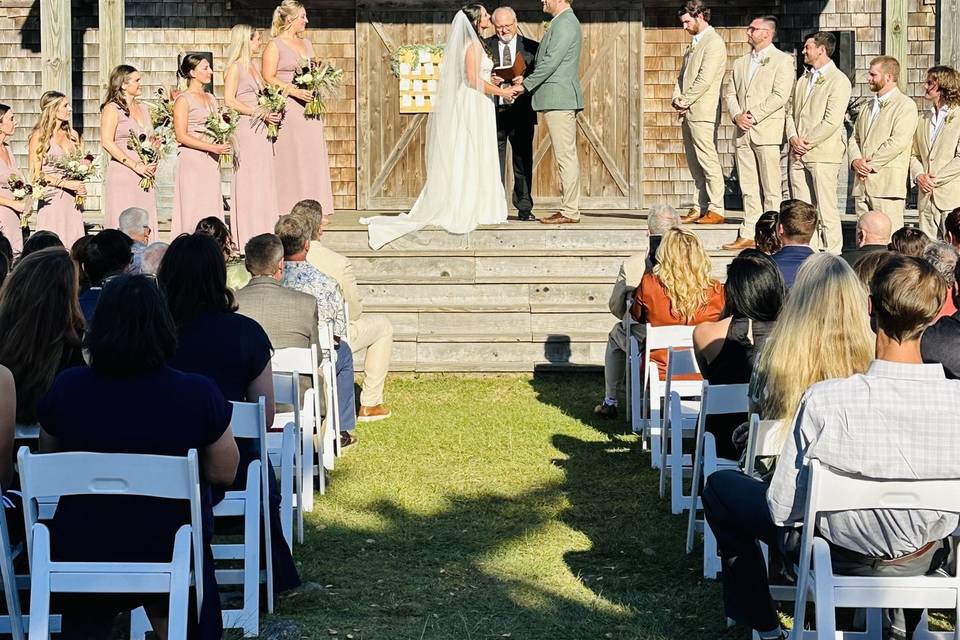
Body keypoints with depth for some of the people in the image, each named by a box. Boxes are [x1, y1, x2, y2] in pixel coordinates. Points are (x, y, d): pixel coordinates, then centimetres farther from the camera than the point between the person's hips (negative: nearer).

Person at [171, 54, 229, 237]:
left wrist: (223, 144, 3)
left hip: (211, 160, 7)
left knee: (212, 207, 2)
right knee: (193, 211, -7)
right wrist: (212, 148, -16)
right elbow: (181, 136, -12)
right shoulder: (183, 100, -5)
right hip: (192, 160, -7)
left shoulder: (211, 98, 17)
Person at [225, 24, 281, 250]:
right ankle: (247, 238, -6)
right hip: (245, 128, -8)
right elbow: (229, 101, -14)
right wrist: (260, 113, -16)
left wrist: (273, 113, 10)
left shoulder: (254, 66, 18)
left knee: (264, 182, 5)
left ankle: (263, 235, 7)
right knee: (248, 182, -8)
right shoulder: (235, 67, -5)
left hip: (262, 130, 8)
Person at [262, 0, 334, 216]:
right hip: (288, 110, -7)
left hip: (309, 109, 7)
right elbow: (268, 78, -10)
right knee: (290, 160, -8)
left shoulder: (307, 43, 19)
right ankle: (290, 211, -6)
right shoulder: (275, 46, -2)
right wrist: (295, 91, -19)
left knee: (312, 160, 3)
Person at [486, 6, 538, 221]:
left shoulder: (532, 47, 8)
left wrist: (525, 81, -16)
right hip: (493, 112, 0)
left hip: (521, 112, 0)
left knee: (523, 161, 3)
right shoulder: (483, 47, 8)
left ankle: (524, 209, 10)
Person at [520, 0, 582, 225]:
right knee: (567, 157, 10)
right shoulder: (561, 23, 20)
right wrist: (528, 82, 13)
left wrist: (525, 85, -11)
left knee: (566, 156, -9)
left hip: (559, 99, -11)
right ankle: (569, 208, 13)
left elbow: (551, 61, -17)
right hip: (558, 99, 11)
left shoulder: (565, 23, -12)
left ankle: (569, 211, -9)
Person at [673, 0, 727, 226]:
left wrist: (685, 101, -11)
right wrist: (677, 99, 4)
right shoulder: (694, 44, 21)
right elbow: (683, 75, 21)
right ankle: (699, 208, 12)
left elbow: (705, 79, -16)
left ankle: (716, 210, -8)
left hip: (703, 112, -9)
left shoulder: (714, 42, -9)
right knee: (694, 164, 9)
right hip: (689, 113, 9)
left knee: (708, 161, -9)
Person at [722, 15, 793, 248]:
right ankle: (748, 235, 9)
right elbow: (731, 93, 16)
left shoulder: (782, 61, -1)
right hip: (743, 133, 6)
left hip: (767, 131, -6)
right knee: (748, 189, 7)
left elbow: (780, 96, -11)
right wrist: (737, 115, -4)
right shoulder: (740, 63, 20)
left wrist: (753, 116, -14)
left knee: (771, 189, -5)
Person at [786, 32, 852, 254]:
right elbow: (791, 113, 17)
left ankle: (832, 255, -3)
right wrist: (793, 139, -1)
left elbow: (832, 121, -13)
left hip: (823, 154, -7)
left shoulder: (839, 81, -6)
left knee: (826, 209, -7)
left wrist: (807, 143, -11)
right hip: (798, 154, 7)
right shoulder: (803, 79, 20)